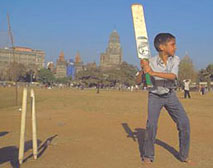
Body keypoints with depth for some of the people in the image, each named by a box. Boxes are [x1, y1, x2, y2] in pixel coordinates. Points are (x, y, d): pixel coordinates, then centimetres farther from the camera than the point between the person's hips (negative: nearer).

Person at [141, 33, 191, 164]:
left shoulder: (175, 60, -13)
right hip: (155, 96, -2)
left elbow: (173, 76, -30)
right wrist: (143, 68, -33)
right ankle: (148, 156, 5)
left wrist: (152, 72, -39)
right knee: (151, 124, -15)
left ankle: (184, 155, 14)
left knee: (184, 122, -3)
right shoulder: (151, 62, -18)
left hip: (170, 95, 3)